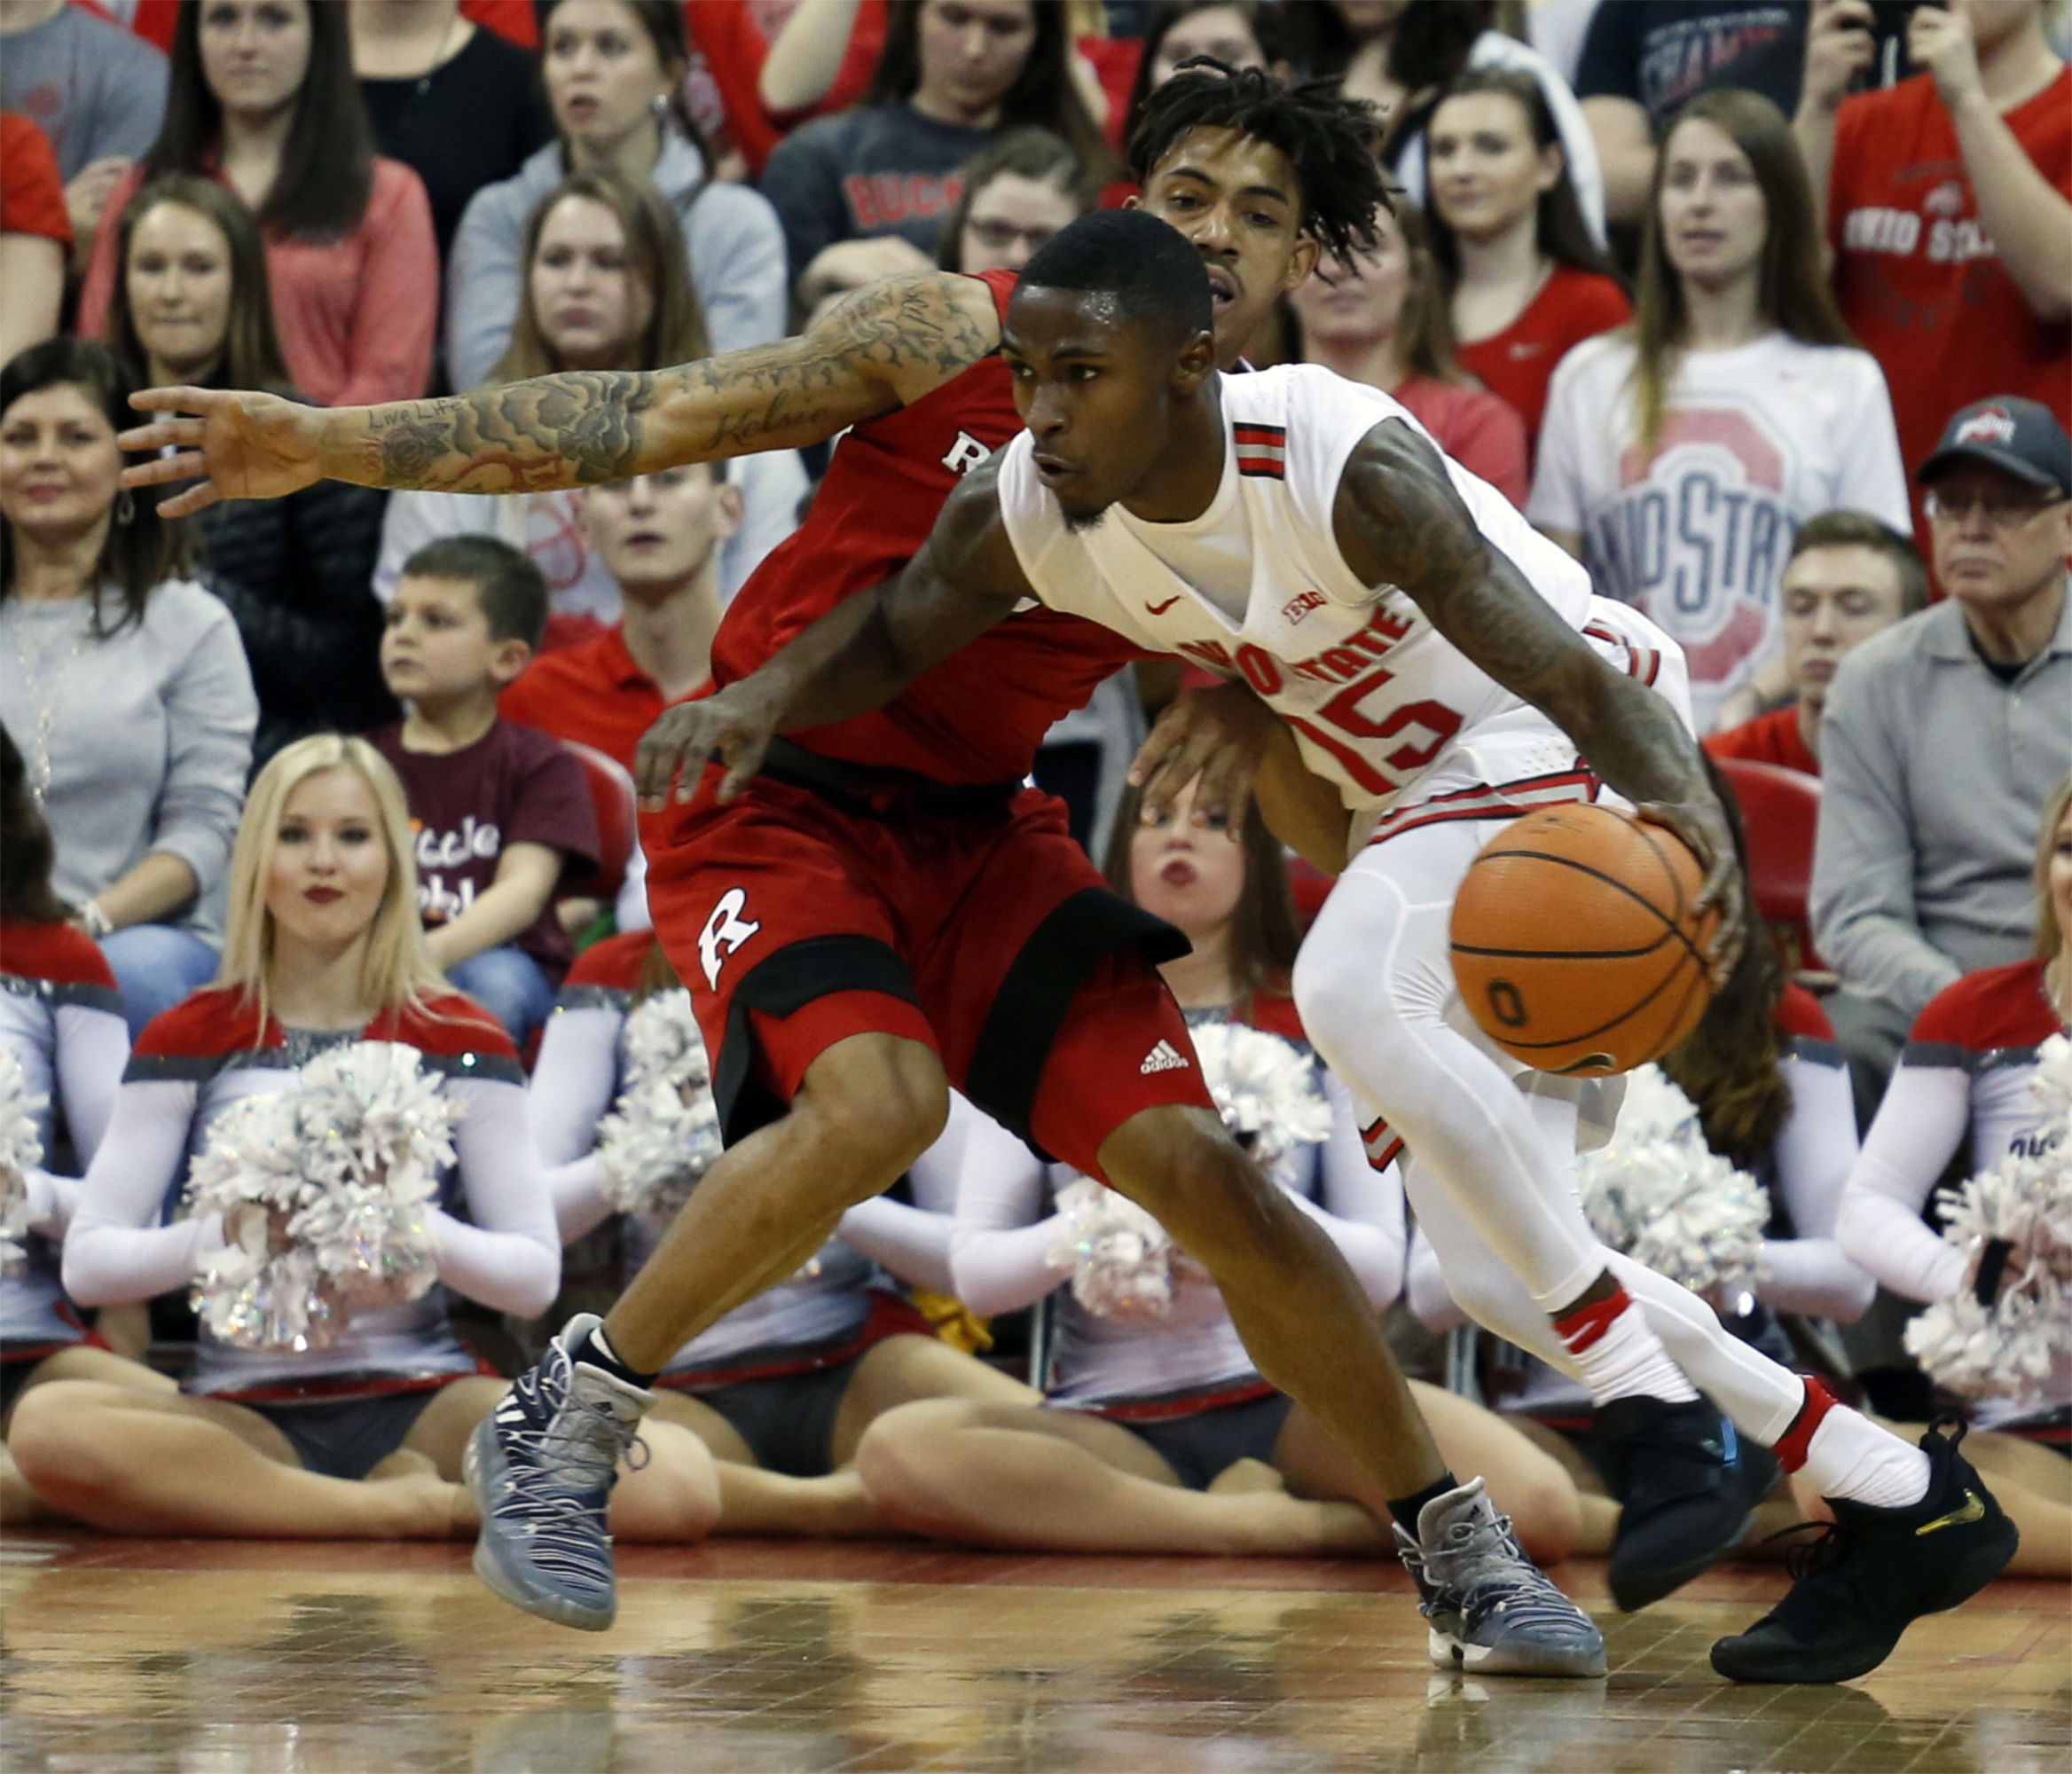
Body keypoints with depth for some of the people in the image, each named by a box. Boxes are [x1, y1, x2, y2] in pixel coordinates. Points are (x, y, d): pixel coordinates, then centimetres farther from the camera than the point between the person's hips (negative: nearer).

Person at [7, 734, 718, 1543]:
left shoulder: (459, 1041, 6)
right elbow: (88, 1262, -3)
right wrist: (232, 1231, -21)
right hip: (245, 1409, 1)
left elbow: (535, 1272, -1)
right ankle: (400, 1507, -22)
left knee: (677, 1487, -28)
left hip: (420, 1402, -1)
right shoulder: (187, 1042, 6)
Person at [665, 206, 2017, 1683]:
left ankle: (1664, 1424, -27)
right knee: (1498, 1262, 6)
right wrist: (758, 703, -14)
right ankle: (1906, 1504, 19)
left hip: (1567, 751, -8)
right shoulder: (1025, 516, -13)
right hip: (1419, 803, 8)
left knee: (1349, 990, -35)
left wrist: (1691, 817, -56)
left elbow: (1590, 683, -35)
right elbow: (892, 633, 7)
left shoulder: (1348, 465, -32)